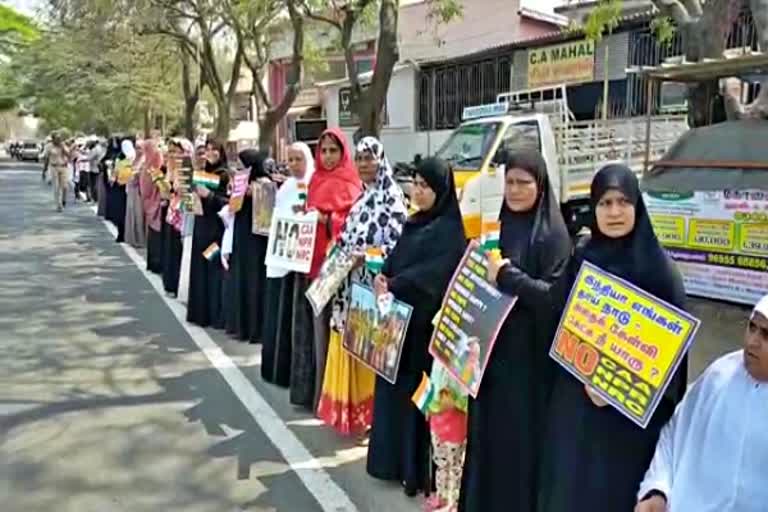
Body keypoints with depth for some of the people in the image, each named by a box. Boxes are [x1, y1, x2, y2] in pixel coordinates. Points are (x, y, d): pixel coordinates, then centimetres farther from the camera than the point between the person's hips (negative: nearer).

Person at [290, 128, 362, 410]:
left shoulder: (348, 185, -5)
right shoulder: (316, 181, 15)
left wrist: (324, 219, -22)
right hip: (309, 259, 7)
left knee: (326, 325, -5)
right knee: (307, 324, 9)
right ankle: (308, 387, 19)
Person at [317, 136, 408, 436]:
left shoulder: (392, 197, -10)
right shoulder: (362, 197, 15)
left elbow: (399, 244, -17)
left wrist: (364, 256, -25)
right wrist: (341, 253, 4)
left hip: (374, 284, -8)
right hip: (351, 283, 8)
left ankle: (372, 409, 9)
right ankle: (350, 406, 24)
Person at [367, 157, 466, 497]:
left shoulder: (449, 230, -12)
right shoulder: (415, 223, 13)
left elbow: (432, 273, -22)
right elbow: (396, 259, 14)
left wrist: (393, 287, -23)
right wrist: (383, 277, -6)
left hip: (427, 322, -8)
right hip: (401, 315, 8)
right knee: (398, 387, 13)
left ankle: (421, 469, 10)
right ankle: (397, 459, 26)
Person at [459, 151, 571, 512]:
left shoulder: (552, 233, -9)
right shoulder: (498, 224, 9)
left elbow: (556, 296, -16)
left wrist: (506, 276, -21)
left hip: (527, 354, -6)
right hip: (490, 346, 6)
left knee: (519, 436, 1)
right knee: (487, 432, 13)